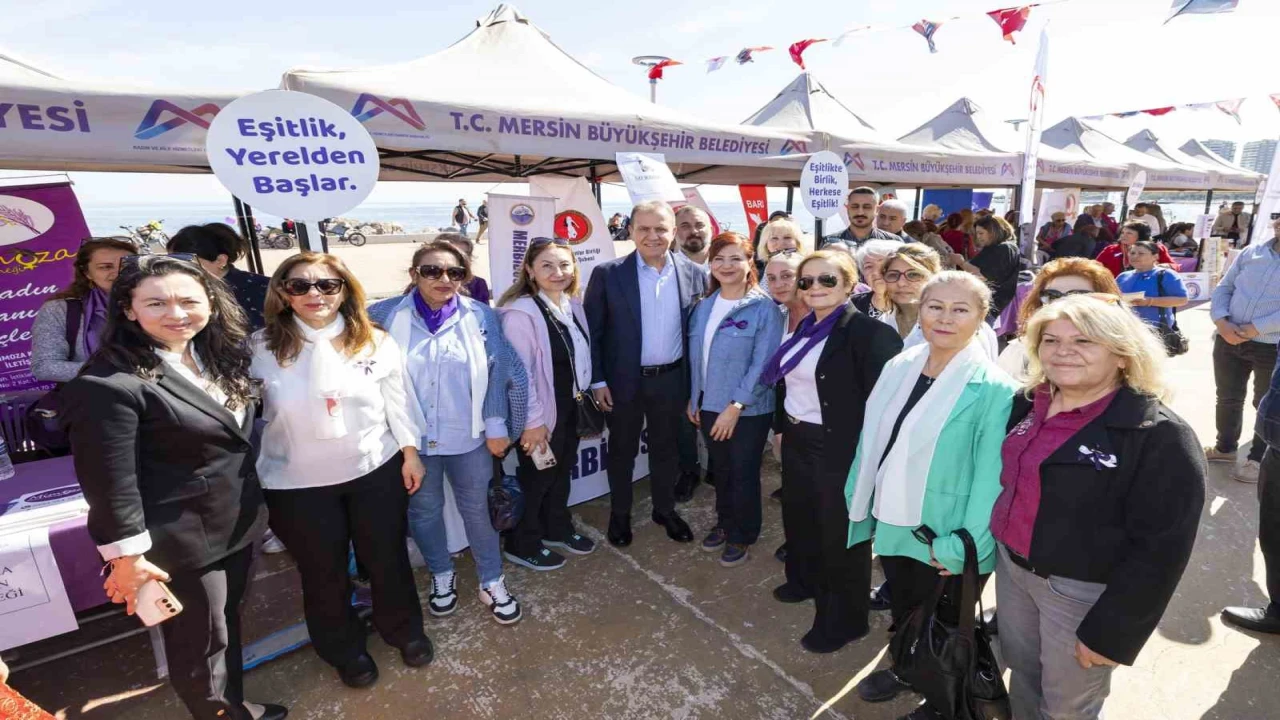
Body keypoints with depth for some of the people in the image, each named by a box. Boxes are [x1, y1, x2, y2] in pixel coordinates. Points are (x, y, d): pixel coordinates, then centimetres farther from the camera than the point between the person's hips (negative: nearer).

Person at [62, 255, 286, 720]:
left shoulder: (217, 356, 3)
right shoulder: (108, 384, -23)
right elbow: (109, 480, -20)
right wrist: (127, 556, -15)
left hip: (237, 524, 8)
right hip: (179, 540, -7)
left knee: (228, 624, 25)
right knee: (201, 641, 13)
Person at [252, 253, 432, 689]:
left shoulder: (376, 342, -7)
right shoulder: (262, 347, -8)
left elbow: (398, 402, 0)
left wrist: (410, 453, 2)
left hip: (376, 470, 0)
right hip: (299, 483, 0)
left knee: (387, 558, 16)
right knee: (323, 570, 18)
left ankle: (404, 630, 44)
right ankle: (344, 650, 44)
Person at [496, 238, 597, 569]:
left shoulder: (573, 305, 2)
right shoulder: (521, 312, -23)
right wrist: (532, 421, -20)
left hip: (569, 408, 7)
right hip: (541, 413, -7)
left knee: (562, 471, 22)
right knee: (536, 477, 10)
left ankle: (557, 529, 45)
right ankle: (522, 545, 33)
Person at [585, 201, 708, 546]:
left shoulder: (694, 274, -3)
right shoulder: (607, 274, -9)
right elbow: (592, 331, -6)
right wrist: (597, 380, -8)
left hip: (671, 380, 2)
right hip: (624, 381, -1)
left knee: (665, 449, 18)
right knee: (622, 450, 15)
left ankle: (665, 509, 39)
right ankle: (619, 513, 36)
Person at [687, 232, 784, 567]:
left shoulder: (764, 307, -13)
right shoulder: (704, 306, 4)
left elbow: (763, 362, -17)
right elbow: (696, 357, 9)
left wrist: (736, 405, -19)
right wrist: (693, 398, 9)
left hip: (748, 410, -5)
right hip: (709, 405, 5)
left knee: (743, 474, 11)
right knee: (721, 470, 20)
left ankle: (742, 536, 31)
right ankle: (724, 523, 41)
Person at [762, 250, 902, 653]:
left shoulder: (868, 332, -18)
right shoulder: (805, 328, 7)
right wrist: (781, 426, 15)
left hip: (839, 449, -8)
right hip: (797, 441, 8)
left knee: (840, 533, 9)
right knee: (800, 516, 24)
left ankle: (845, 619, 29)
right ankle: (805, 581, 50)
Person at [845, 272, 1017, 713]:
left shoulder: (994, 389, -18)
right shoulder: (897, 368, -1)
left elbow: (990, 479, -19)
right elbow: (872, 443, 6)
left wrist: (959, 548, -19)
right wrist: (861, 503, 9)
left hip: (945, 545, -5)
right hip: (893, 527, 5)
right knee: (902, 613, 26)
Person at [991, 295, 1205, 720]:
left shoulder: (1159, 436, -19)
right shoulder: (1028, 406, 0)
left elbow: (1161, 548, -18)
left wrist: (1110, 632, -17)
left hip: (1085, 592, -5)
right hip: (1012, 566, 5)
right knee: (1022, 676, 24)